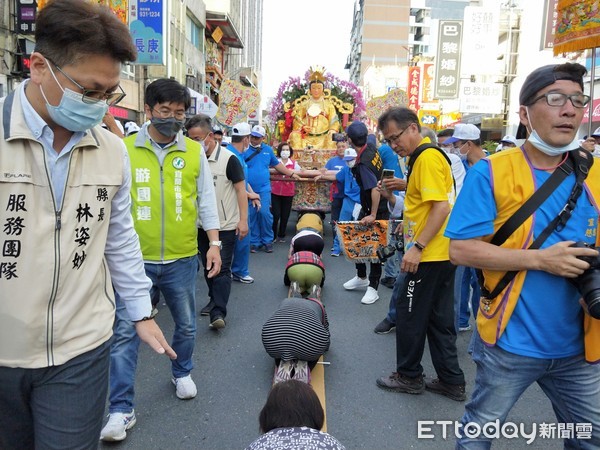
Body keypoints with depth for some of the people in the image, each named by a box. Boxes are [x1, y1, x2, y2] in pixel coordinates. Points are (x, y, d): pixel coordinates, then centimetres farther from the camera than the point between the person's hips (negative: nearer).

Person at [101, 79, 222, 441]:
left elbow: (206, 198, 6)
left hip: (181, 258, 2)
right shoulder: (123, 149, -1)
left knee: (186, 325, 17)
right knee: (126, 331, 1)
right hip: (136, 258, -1)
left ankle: (182, 372, 45)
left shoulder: (195, 151, 2)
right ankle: (121, 408, 15)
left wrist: (214, 243, 0)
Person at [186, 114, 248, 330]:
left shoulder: (228, 158, -11)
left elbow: (240, 189, -9)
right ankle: (214, 300, 33)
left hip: (226, 226, -6)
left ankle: (218, 313, -4)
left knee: (222, 269, -4)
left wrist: (243, 220, -14)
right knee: (208, 267, 16)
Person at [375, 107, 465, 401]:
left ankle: (409, 376, 21)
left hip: (429, 254, -10)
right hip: (442, 253, 10)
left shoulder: (427, 158, -16)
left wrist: (417, 247, -24)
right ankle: (452, 382, 24)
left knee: (410, 315, 4)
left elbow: (442, 208, -23)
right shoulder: (425, 156, 15)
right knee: (439, 319, 15)